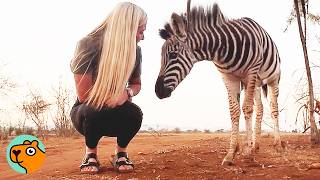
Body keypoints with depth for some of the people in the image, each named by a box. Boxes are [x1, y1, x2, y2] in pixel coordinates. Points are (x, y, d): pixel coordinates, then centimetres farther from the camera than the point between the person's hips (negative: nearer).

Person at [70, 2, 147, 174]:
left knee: (135, 113, -31)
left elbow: (136, 84, 4)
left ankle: (120, 153, 0)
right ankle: (90, 154, -5)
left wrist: (127, 93, -20)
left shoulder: (134, 50, -10)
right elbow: (84, 95, -23)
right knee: (93, 112, -38)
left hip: (116, 116, 3)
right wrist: (113, 96, -21)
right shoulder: (88, 45, -24)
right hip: (86, 113, -3)